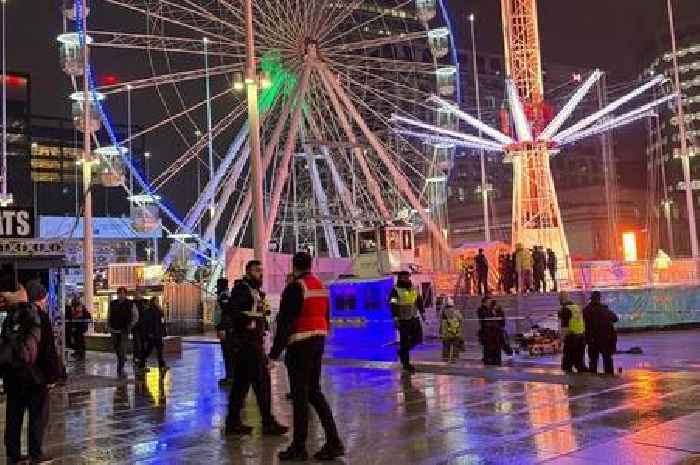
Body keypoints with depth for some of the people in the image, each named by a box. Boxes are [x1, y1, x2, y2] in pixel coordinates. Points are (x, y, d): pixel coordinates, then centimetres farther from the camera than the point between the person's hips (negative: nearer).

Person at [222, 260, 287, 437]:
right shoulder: (241, 289, -9)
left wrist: (262, 347, 22)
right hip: (245, 344, -9)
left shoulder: (256, 292, 20)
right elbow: (228, 315, -19)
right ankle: (268, 422, -1)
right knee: (262, 381, -7)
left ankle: (233, 422, 17)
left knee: (242, 382, 11)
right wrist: (234, 339, -23)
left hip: (255, 343, 9)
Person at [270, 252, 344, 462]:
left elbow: (284, 323, -17)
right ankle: (333, 442, 12)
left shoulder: (295, 288, -14)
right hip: (318, 341, 8)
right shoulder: (321, 287, 12)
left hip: (300, 344, -8)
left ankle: (299, 447, 8)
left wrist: (274, 353, -14)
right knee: (314, 391, 14)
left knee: (300, 395, 0)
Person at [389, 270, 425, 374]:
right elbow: (393, 305, -18)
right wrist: (395, 318, -25)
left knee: (418, 339, 6)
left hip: (414, 319, 6)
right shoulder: (396, 290, -11)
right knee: (405, 341, 0)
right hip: (403, 320, -6)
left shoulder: (414, 289, 8)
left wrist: (422, 313, 13)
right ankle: (406, 364, 11)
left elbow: (419, 302, 17)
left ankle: (402, 351, 31)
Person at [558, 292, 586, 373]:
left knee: (567, 362, 0)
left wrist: (562, 338, -14)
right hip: (582, 337, 8)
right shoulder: (578, 308, 14)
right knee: (579, 360, 16)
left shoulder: (565, 309, -11)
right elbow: (583, 323, 20)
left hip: (571, 337, -8)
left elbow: (564, 326, -18)